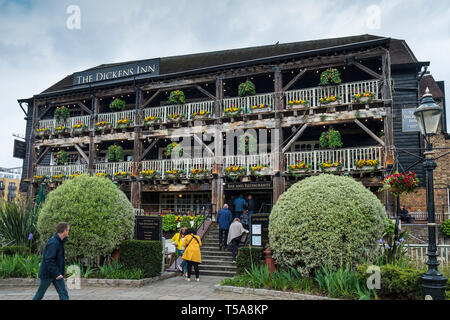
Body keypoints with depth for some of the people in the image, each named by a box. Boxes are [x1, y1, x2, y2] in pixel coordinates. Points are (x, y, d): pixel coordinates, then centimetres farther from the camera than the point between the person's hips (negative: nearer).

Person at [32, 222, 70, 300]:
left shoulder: (60, 241, 5)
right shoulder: (53, 243, -23)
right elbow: (49, 260, -26)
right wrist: (57, 274, -25)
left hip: (57, 273, 8)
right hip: (47, 273, -8)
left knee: (63, 293, 0)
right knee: (40, 294, 11)